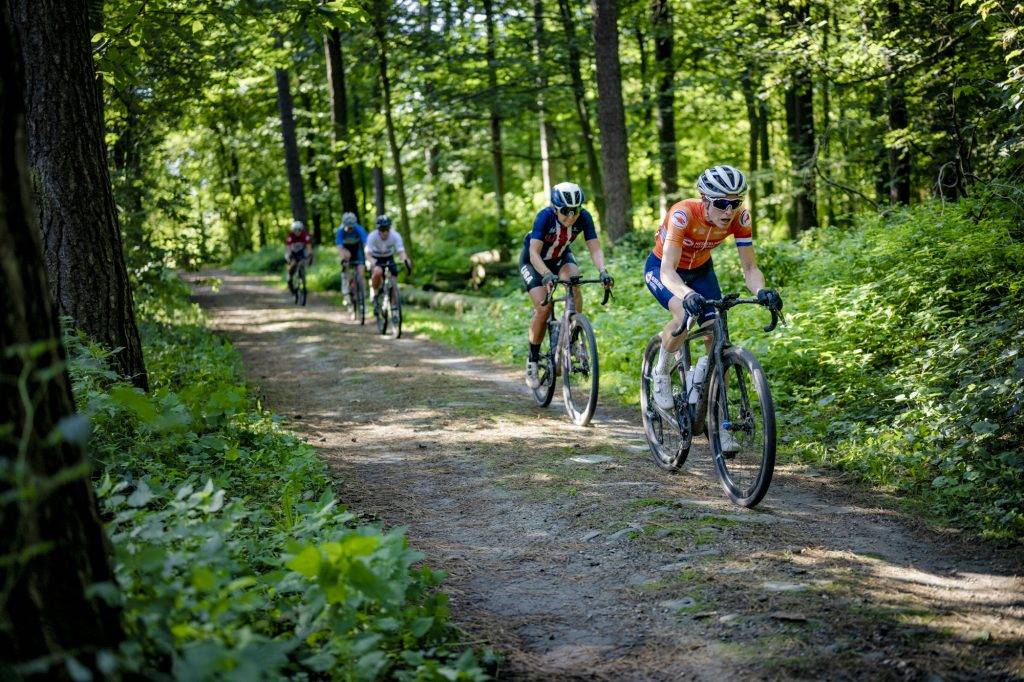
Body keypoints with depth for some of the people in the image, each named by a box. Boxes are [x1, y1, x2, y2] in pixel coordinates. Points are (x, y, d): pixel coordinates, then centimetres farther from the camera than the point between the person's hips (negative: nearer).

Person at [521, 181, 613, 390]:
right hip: (533, 261, -3)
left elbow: (595, 249, -28)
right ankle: (533, 361, -1)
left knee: (574, 283, -30)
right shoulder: (545, 216, -34)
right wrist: (547, 275, -57)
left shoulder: (584, 217, -25)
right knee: (543, 308, -19)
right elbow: (534, 253, -41)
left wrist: (603, 271, -47)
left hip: (561, 257, 3)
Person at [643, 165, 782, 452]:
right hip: (661, 268, -4)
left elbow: (749, 268, -23)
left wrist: (762, 291, -45)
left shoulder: (740, 218, -25)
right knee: (685, 314, -34)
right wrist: (688, 295, -63)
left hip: (700, 269, 4)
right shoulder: (683, 214, -37)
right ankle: (661, 373, -6)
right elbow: (668, 272, -42)